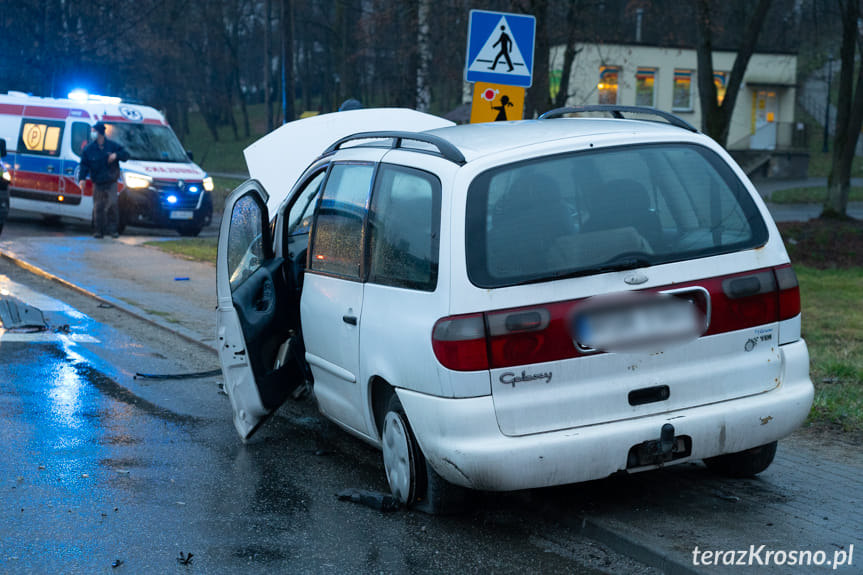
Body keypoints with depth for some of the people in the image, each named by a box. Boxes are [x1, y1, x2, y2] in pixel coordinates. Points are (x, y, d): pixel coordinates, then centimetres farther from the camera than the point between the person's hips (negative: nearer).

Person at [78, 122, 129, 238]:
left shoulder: (112, 145, 2)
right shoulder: (89, 149, 2)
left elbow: (125, 155, 6)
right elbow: (84, 165, 0)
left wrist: (116, 155, -15)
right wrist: (82, 178, -13)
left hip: (111, 182, 0)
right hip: (98, 184, 0)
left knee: (112, 205, -10)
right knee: (98, 207, 0)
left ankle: (112, 229, -1)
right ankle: (98, 230, 9)